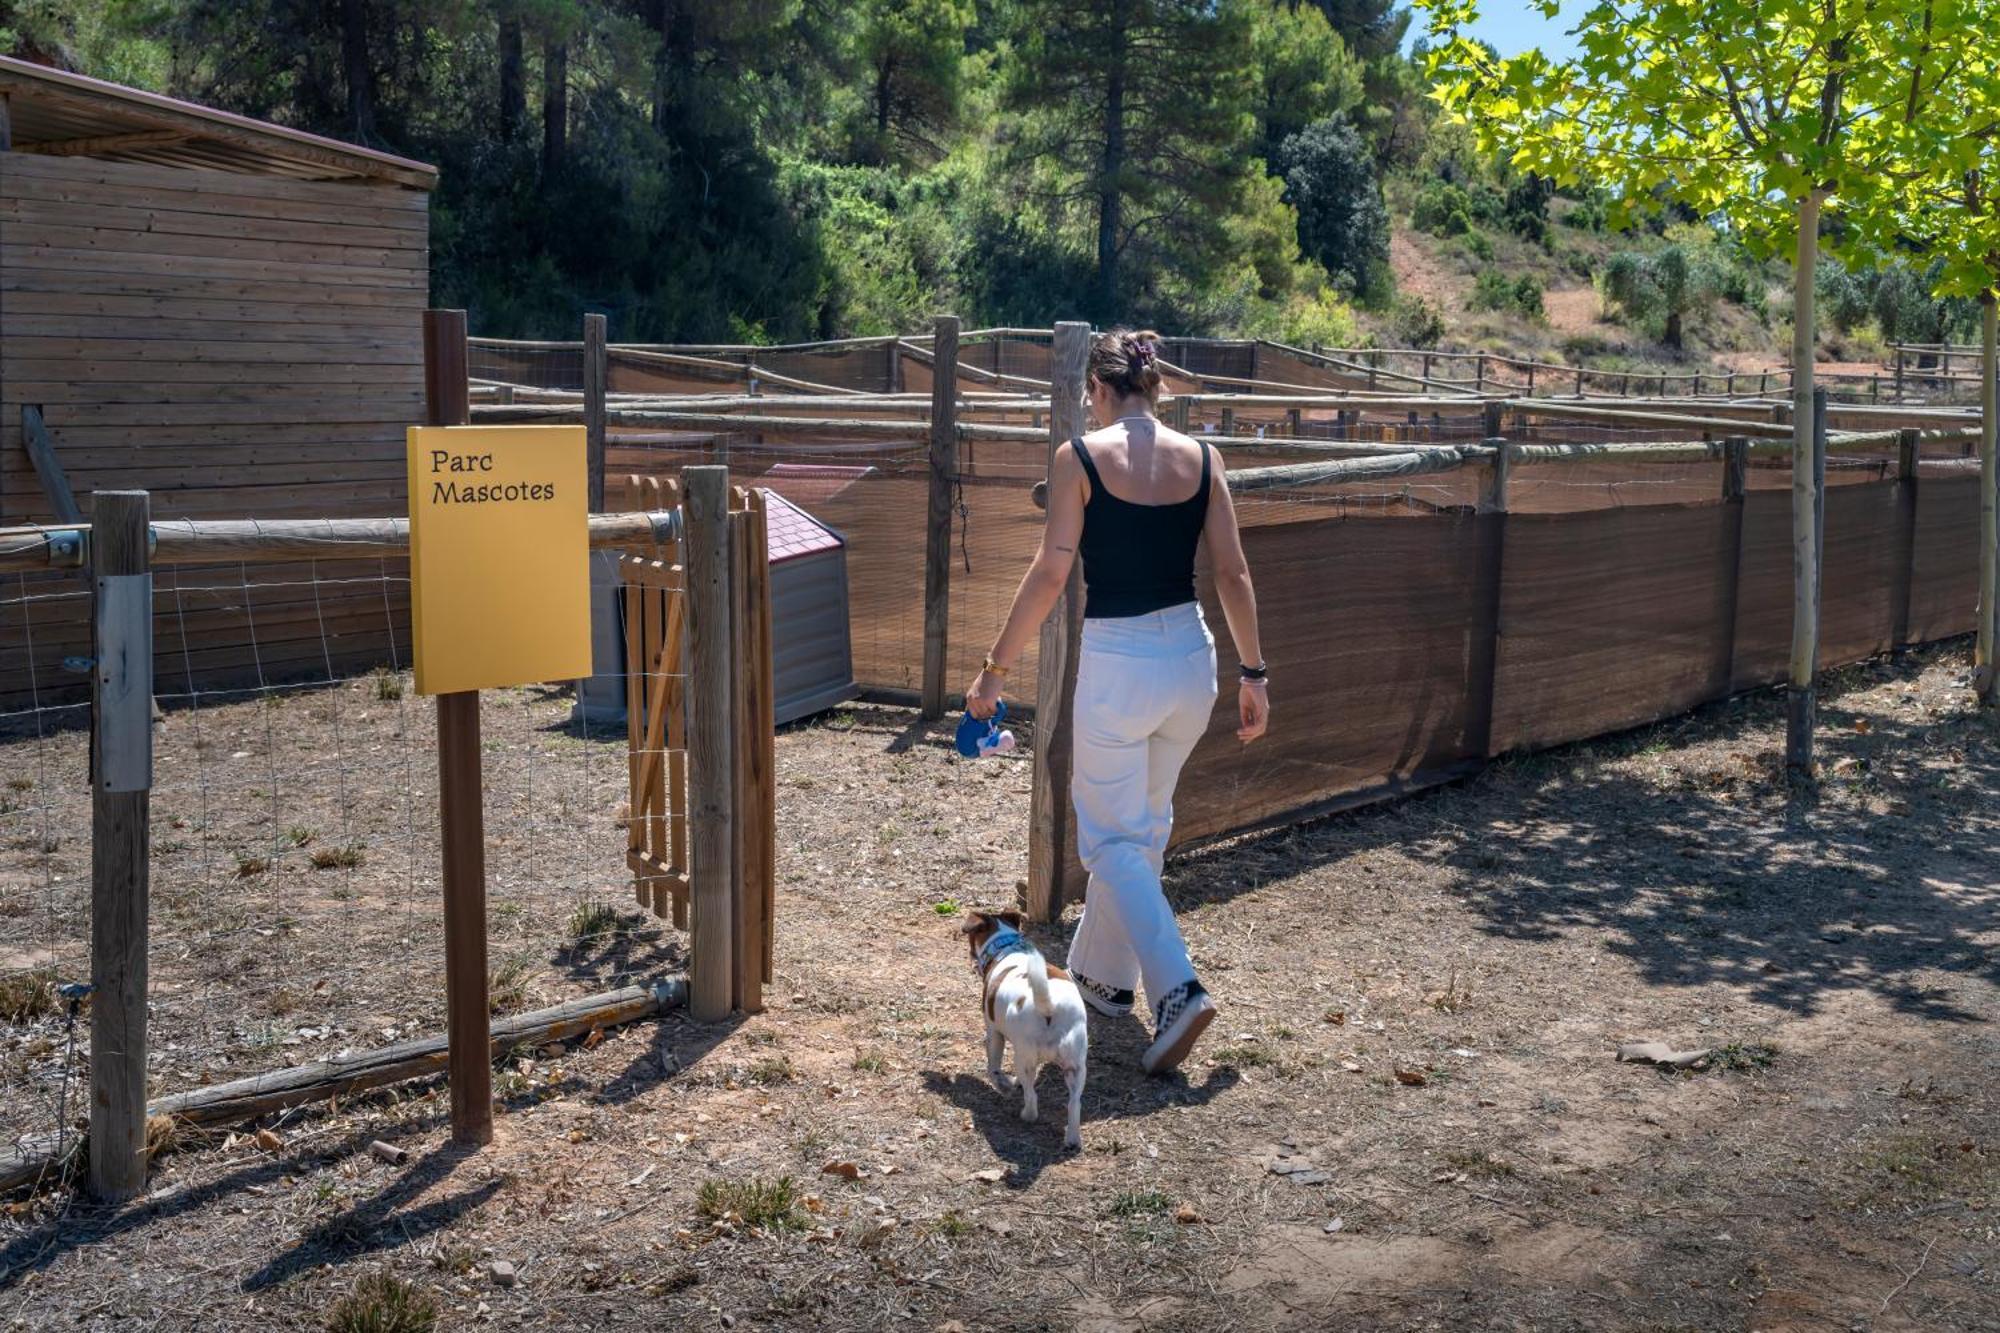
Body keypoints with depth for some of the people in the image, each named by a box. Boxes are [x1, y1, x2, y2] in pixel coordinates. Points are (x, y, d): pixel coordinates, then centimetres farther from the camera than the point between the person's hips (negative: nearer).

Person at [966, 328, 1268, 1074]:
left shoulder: (1080, 457, -9)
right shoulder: (1199, 458, 3)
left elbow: (1050, 574, -11)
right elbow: (1232, 574, 3)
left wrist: (996, 668, -3)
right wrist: (1253, 674, 10)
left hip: (1117, 662, -5)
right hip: (1191, 655, 5)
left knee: (1113, 839, 6)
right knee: (1146, 825, 21)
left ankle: (1177, 989, -9)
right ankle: (1104, 973, 34)